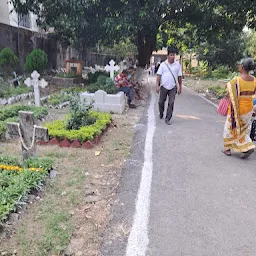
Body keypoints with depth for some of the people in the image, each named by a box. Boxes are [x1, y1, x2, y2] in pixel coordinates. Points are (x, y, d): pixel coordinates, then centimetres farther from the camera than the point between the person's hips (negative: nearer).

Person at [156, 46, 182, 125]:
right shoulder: (163, 64, 0)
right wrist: (157, 86, -9)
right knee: (161, 102, 12)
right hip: (163, 87, 0)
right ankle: (161, 113, 39)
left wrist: (180, 87, 6)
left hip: (173, 87, 0)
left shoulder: (177, 65, 3)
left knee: (171, 103, -6)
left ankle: (168, 119, 1)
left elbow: (179, 77, 7)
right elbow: (158, 75, -1)